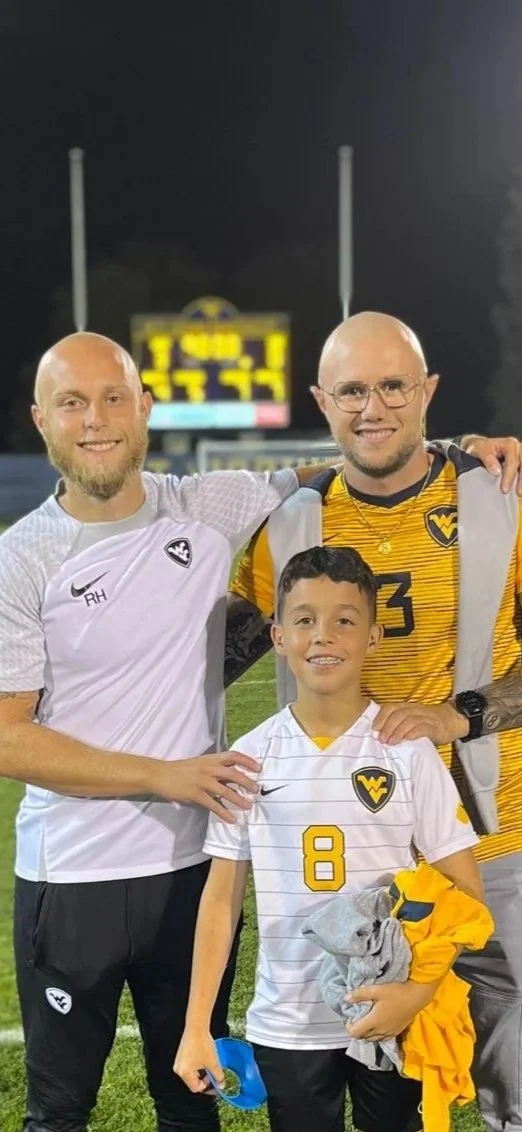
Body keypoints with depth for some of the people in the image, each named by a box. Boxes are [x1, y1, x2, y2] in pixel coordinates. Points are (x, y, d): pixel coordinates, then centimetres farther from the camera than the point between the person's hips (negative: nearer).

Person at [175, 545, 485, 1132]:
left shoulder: (407, 750, -8)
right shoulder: (250, 757, -2)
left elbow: (463, 888, -5)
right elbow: (222, 894, 3)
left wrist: (417, 991, -17)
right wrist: (196, 1026, 1)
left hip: (390, 1018, -1)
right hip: (285, 1025, 2)